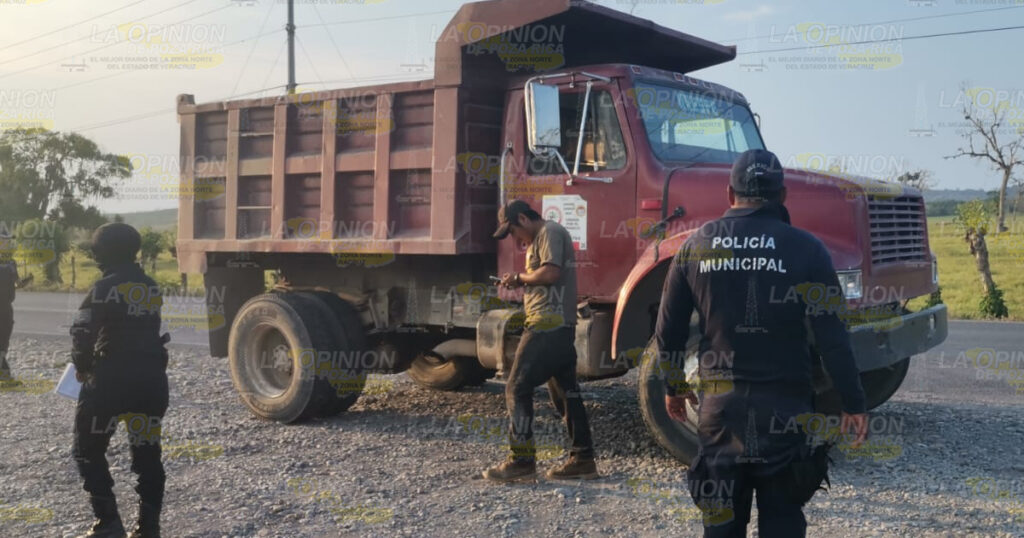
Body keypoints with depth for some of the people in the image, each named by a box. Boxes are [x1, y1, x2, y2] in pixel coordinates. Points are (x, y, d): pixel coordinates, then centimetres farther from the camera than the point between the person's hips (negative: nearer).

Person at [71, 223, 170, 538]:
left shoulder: (106, 287, -11)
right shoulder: (152, 288, 10)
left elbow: (83, 332, -14)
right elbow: (143, 330, 12)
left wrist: (82, 366, 4)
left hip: (111, 379, -6)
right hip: (152, 379, 6)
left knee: (88, 450, 11)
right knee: (147, 454, 14)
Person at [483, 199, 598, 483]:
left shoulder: (550, 232, -8)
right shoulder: (540, 239, 23)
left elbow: (550, 273, -22)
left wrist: (520, 277, -8)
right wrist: (520, 282, 8)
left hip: (547, 326, -11)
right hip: (561, 327, 11)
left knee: (517, 388, -8)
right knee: (565, 391, 11)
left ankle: (522, 460, -7)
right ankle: (583, 459, 16)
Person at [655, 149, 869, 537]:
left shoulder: (696, 245, 2)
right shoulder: (805, 249, -6)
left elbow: (669, 329, 6)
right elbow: (832, 336, -8)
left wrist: (673, 387, 20)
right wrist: (853, 404, 1)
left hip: (719, 403, 2)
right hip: (784, 405, -2)